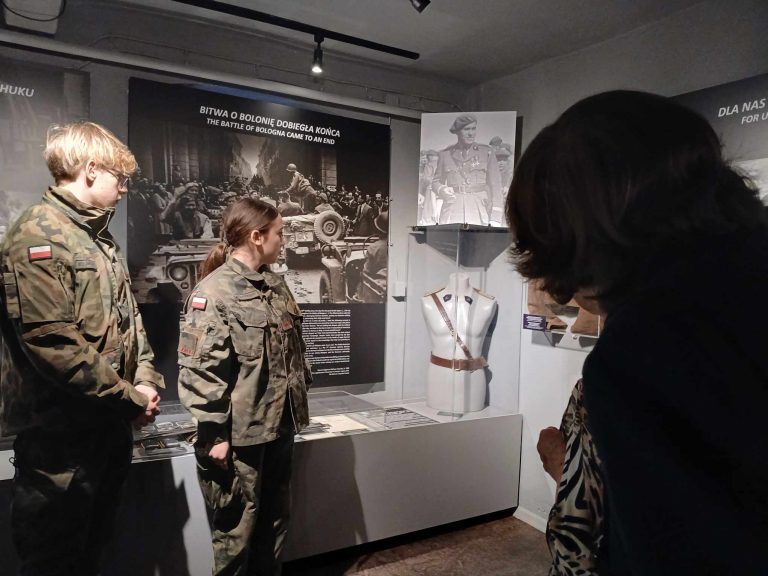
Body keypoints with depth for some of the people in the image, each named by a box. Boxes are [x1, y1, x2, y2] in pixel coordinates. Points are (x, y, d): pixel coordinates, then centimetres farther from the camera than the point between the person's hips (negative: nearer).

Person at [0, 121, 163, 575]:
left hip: (111, 425, 9)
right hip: (60, 434, -8)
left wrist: (146, 382, 1)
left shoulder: (102, 239, 14)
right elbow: (53, 344, -25)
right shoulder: (37, 237, -16)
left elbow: (129, 319, 16)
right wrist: (130, 398, -17)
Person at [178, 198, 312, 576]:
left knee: (275, 520, 21)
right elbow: (200, 371, -17)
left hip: (280, 426, 7)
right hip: (240, 434, -7)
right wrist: (215, 435, -17)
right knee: (236, 528, 10)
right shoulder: (213, 292, -14)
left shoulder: (276, 285, 9)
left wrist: (299, 397, 18)